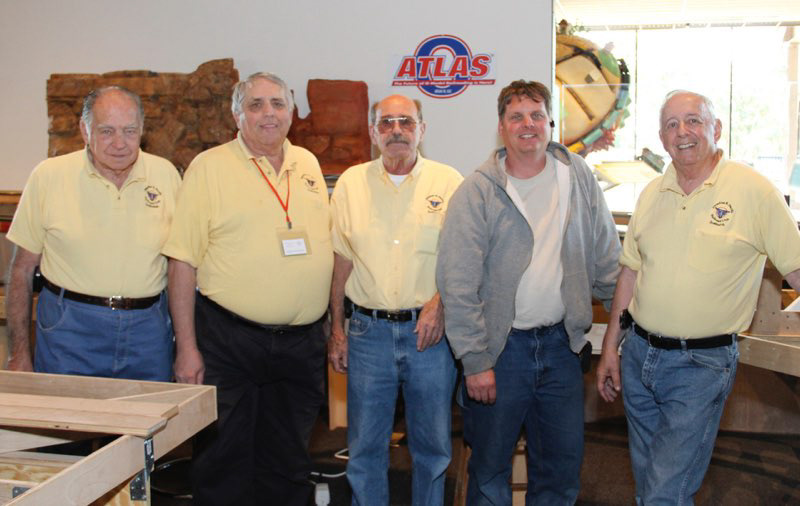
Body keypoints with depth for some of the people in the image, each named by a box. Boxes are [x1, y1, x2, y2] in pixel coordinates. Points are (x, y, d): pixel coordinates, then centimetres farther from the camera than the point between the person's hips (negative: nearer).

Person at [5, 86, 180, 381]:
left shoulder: (166, 174, 2)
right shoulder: (48, 175, -3)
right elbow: (23, 268, 2)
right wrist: (20, 355, 0)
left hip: (148, 331, 2)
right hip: (68, 328, -1)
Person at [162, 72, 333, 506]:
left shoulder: (308, 164, 10)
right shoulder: (209, 167, -4)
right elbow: (183, 262, -7)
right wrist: (187, 347, -11)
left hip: (302, 341, 4)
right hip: (228, 341, -4)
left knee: (290, 468, 16)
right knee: (223, 467, 7)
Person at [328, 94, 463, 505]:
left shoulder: (448, 182, 1)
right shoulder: (351, 182, 6)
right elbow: (341, 260, 7)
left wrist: (439, 303, -13)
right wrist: (336, 328, 5)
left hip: (429, 330, -1)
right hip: (368, 331, 1)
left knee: (432, 446, 10)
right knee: (365, 448, 10)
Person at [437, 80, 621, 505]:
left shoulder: (578, 177, 3)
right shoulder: (477, 193, -9)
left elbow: (606, 258, 11)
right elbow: (458, 285, -11)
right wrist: (475, 361, -13)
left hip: (561, 343, 3)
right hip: (500, 347, -3)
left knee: (563, 466, 14)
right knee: (490, 467, 11)